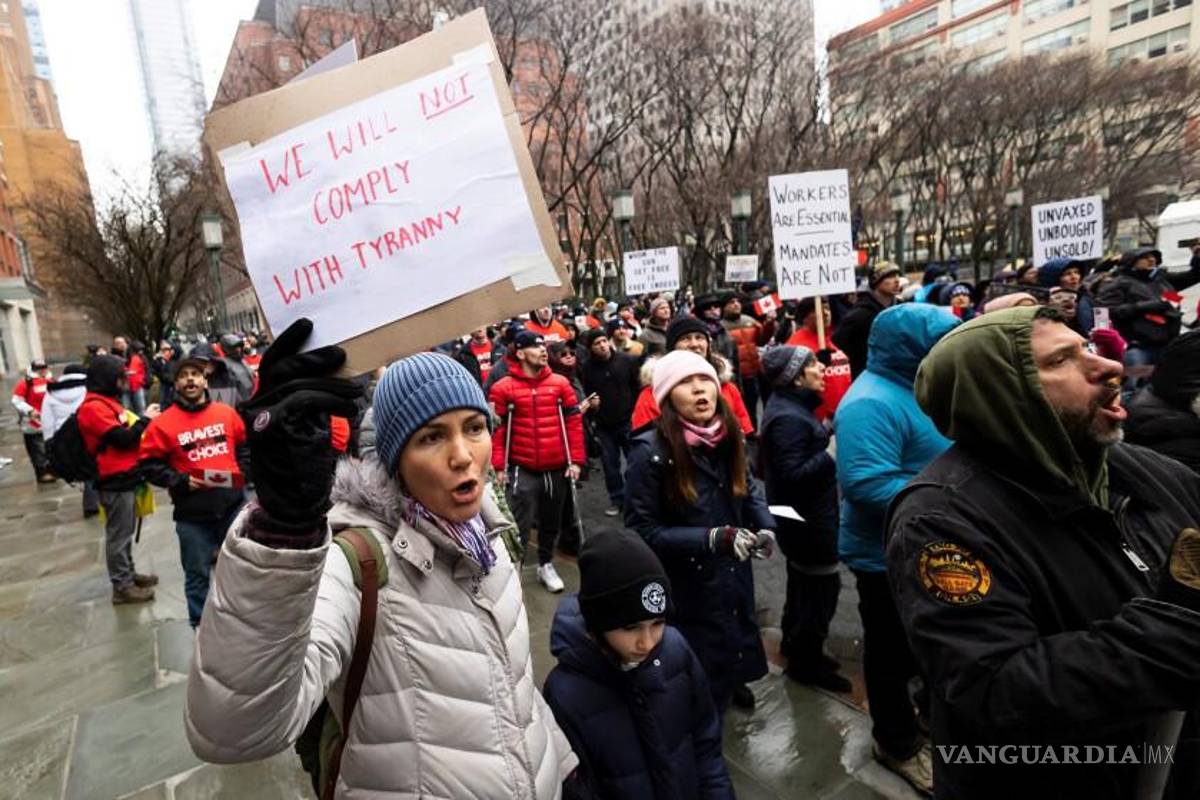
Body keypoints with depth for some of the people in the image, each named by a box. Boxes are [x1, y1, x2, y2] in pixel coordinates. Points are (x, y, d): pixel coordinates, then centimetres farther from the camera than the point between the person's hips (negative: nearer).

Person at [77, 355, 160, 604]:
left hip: (124, 477, 10)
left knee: (125, 531, 19)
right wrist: (145, 419, -11)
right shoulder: (94, 407, -18)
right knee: (118, 534, 0)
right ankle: (122, 586, 10)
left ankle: (128, 574, 31)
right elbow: (123, 438, -22)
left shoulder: (106, 402, 14)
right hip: (114, 480, -10)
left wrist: (144, 421, 3)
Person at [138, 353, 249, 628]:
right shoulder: (163, 423, -8)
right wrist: (180, 482, -15)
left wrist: (242, 471, 1)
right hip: (192, 513, -3)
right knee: (197, 574, 11)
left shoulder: (226, 413, 1)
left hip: (233, 505, 3)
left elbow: (245, 445, 14)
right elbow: (148, 464, -4)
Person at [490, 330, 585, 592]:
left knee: (552, 521, 18)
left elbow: (574, 422, 3)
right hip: (523, 470, -4)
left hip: (557, 468, 4)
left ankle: (546, 565, 37)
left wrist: (576, 460, -2)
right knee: (521, 525, -2)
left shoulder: (560, 383, 3)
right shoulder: (502, 388, -6)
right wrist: (498, 466, -9)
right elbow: (496, 428, -5)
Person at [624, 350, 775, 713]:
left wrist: (765, 526, -7)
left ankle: (731, 683, 59)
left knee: (736, 647, 28)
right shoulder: (651, 452, -23)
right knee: (698, 677, 14)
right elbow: (642, 530, -20)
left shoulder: (729, 438, -3)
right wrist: (712, 538, -28)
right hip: (687, 588, -6)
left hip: (735, 576, 6)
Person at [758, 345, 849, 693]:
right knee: (821, 586, 4)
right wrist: (832, 453, -28)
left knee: (804, 581, 24)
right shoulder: (788, 418, -26)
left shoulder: (790, 406, 6)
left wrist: (825, 434, 3)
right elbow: (793, 475, -30)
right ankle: (806, 661, 22)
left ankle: (795, 644, 42)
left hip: (805, 515, 11)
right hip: (808, 519, -11)